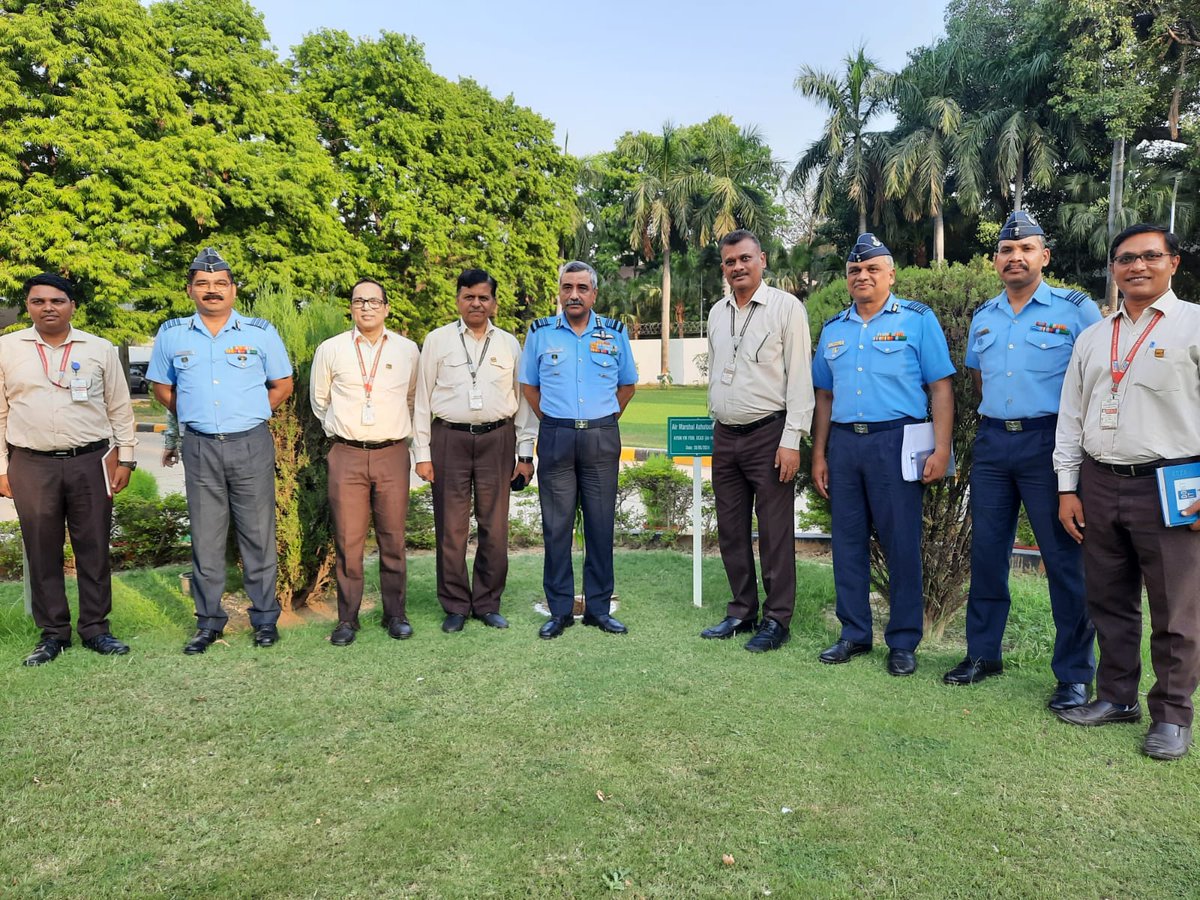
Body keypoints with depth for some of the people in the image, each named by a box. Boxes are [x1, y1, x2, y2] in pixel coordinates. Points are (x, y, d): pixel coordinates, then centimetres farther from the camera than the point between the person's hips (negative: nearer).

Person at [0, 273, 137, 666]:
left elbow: (120, 409, 7)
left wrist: (126, 457, 3)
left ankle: (95, 628, 17)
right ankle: (53, 633, 19)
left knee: (94, 549, 5)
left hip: (90, 463, 0)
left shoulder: (100, 349, 5)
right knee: (42, 552, 7)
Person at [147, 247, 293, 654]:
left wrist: (248, 413, 8)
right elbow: (162, 387, 19)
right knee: (205, 538, 8)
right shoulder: (171, 335, 7)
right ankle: (209, 621, 20)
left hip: (251, 444, -2)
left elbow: (282, 385, 9)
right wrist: (193, 416, 12)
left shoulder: (261, 332, 2)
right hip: (200, 448, 2)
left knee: (258, 535, 4)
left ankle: (265, 618, 15)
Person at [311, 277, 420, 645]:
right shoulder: (330, 350, 5)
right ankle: (347, 618, 12)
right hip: (346, 455, 0)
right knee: (347, 541, 1)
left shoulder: (408, 350, 7)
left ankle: (395, 614, 16)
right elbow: (319, 400, 19)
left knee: (393, 540, 4)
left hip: (392, 453, 1)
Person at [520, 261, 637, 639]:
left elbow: (627, 384, 17)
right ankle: (559, 610, 12)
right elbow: (528, 385, 14)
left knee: (601, 524, 5)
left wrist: (605, 420, 9)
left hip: (602, 439, 1)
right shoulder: (540, 333, 5)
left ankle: (598, 607, 16)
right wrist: (551, 421, 6)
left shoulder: (614, 334, 7)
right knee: (556, 526, 2)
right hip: (556, 438, -1)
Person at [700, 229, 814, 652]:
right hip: (725, 435, 6)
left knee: (775, 533, -1)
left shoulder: (787, 307, -5)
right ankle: (741, 612, 24)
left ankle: (777, 619, 11)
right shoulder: (717, 313, 13)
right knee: (731, 531, 11)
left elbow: (799, 377, -9)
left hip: (768, 434, -6)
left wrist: (791, 440, -15)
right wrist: (717, 426, 16)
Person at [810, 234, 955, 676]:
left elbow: (940, 388, -3)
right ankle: (855, 634, 22)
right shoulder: (833, 329, 15)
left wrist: (941, 448, -13)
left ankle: (903, 642, 14)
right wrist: (819, 454, 12)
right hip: (843, 442, 5)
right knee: (847, 541, 9)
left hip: (895, 441, -4)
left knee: (902, 544, 0)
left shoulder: (917, 320, 2)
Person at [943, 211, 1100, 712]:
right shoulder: (983, 318, 12)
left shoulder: (1076, 310, -3)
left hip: (1048, 443, -5)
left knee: (1064, 559, -1)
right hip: (992, 444, 5)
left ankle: (1075, 675, 12)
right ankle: (982, 654, 23)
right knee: (986, 553, 10)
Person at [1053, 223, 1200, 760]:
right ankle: (1117, 697, 28)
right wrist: (1067, 489, 9)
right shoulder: (1092, 338, 12)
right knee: (1108, 602, 14)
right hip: (1100, 485, 5)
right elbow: (1071, 417, 13)